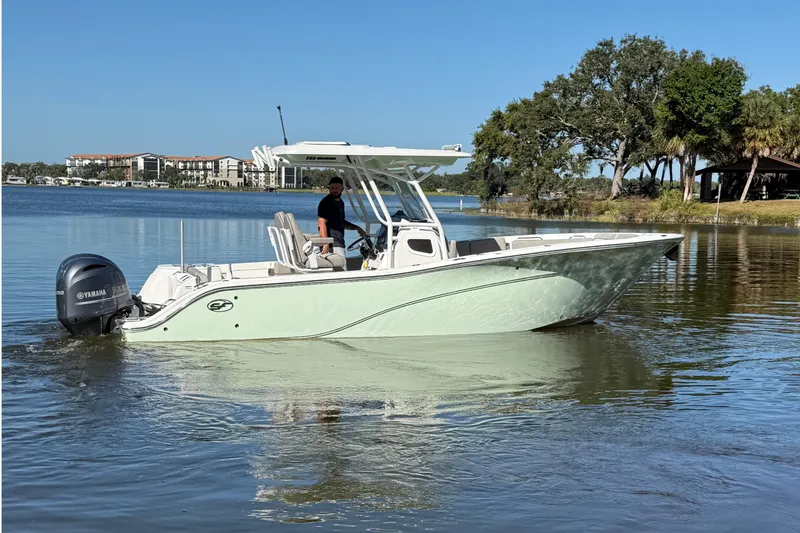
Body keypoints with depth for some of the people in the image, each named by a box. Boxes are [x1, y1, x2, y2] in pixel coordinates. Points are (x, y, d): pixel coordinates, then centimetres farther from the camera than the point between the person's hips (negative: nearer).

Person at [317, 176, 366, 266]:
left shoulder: (340, 202, 19)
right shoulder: (325, 203, -11)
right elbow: (321, 224, -20)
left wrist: (357, 228, 24)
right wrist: (325, 244, -28)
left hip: (339, 244, 9)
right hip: (332, 245, -9)